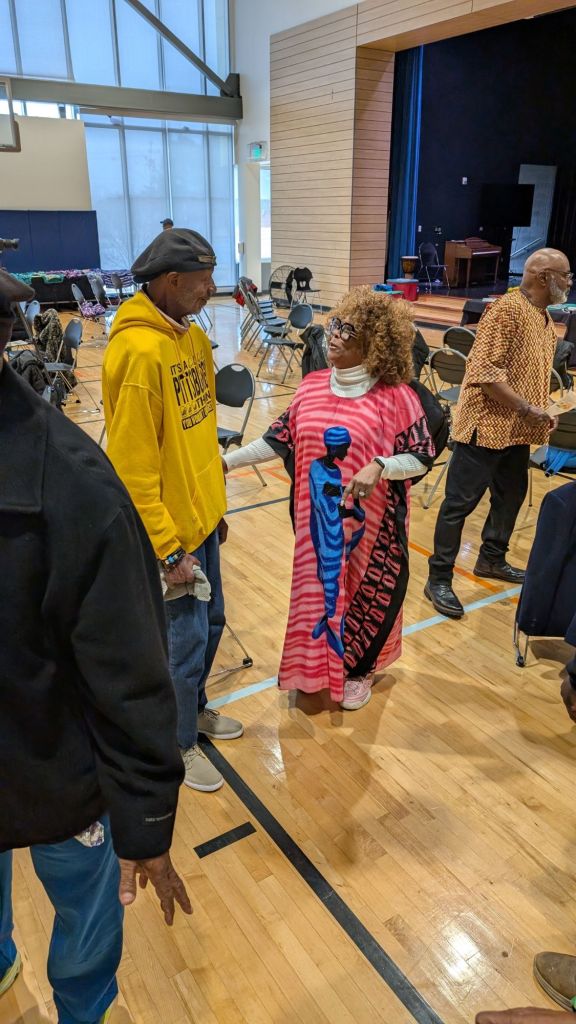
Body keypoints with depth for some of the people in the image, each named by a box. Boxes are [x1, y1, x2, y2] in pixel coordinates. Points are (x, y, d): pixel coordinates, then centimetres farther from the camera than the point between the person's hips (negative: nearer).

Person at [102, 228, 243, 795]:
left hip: (201, 517, 8)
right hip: (170, 531, -8)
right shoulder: (138, 351, -22)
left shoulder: (192, 336, 6)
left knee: (210, 623, 21)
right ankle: (179, 743, 31)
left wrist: (214, 506, 16)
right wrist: (168, 550, -18)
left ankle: (194, 708, 46)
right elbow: (133, 466, -21)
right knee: (185, 642, 7)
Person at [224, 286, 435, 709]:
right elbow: (281, 439, 6)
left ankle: (358, 669, 37)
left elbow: (422, 456, -12)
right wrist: (227, 460, 2)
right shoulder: (312, 386, 0)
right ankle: (319, 663, 41)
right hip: (317, 519, 4)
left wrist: (379, 467, -30)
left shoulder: (395, 396, -14)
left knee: (367, 592, 11)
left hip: (370, 523, -4)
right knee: (318, 586, 17)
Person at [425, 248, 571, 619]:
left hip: (518, 431, 10)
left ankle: (492, 559, 38)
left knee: (511, 496, 19)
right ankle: (439, 579, 6)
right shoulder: (507, 310, -16)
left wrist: (544, 411, 7)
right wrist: (529, 409, -19)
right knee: (460, 503, -3)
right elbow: (486, 373, -23)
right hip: (487, 425, -9)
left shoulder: (546, 320, 13)